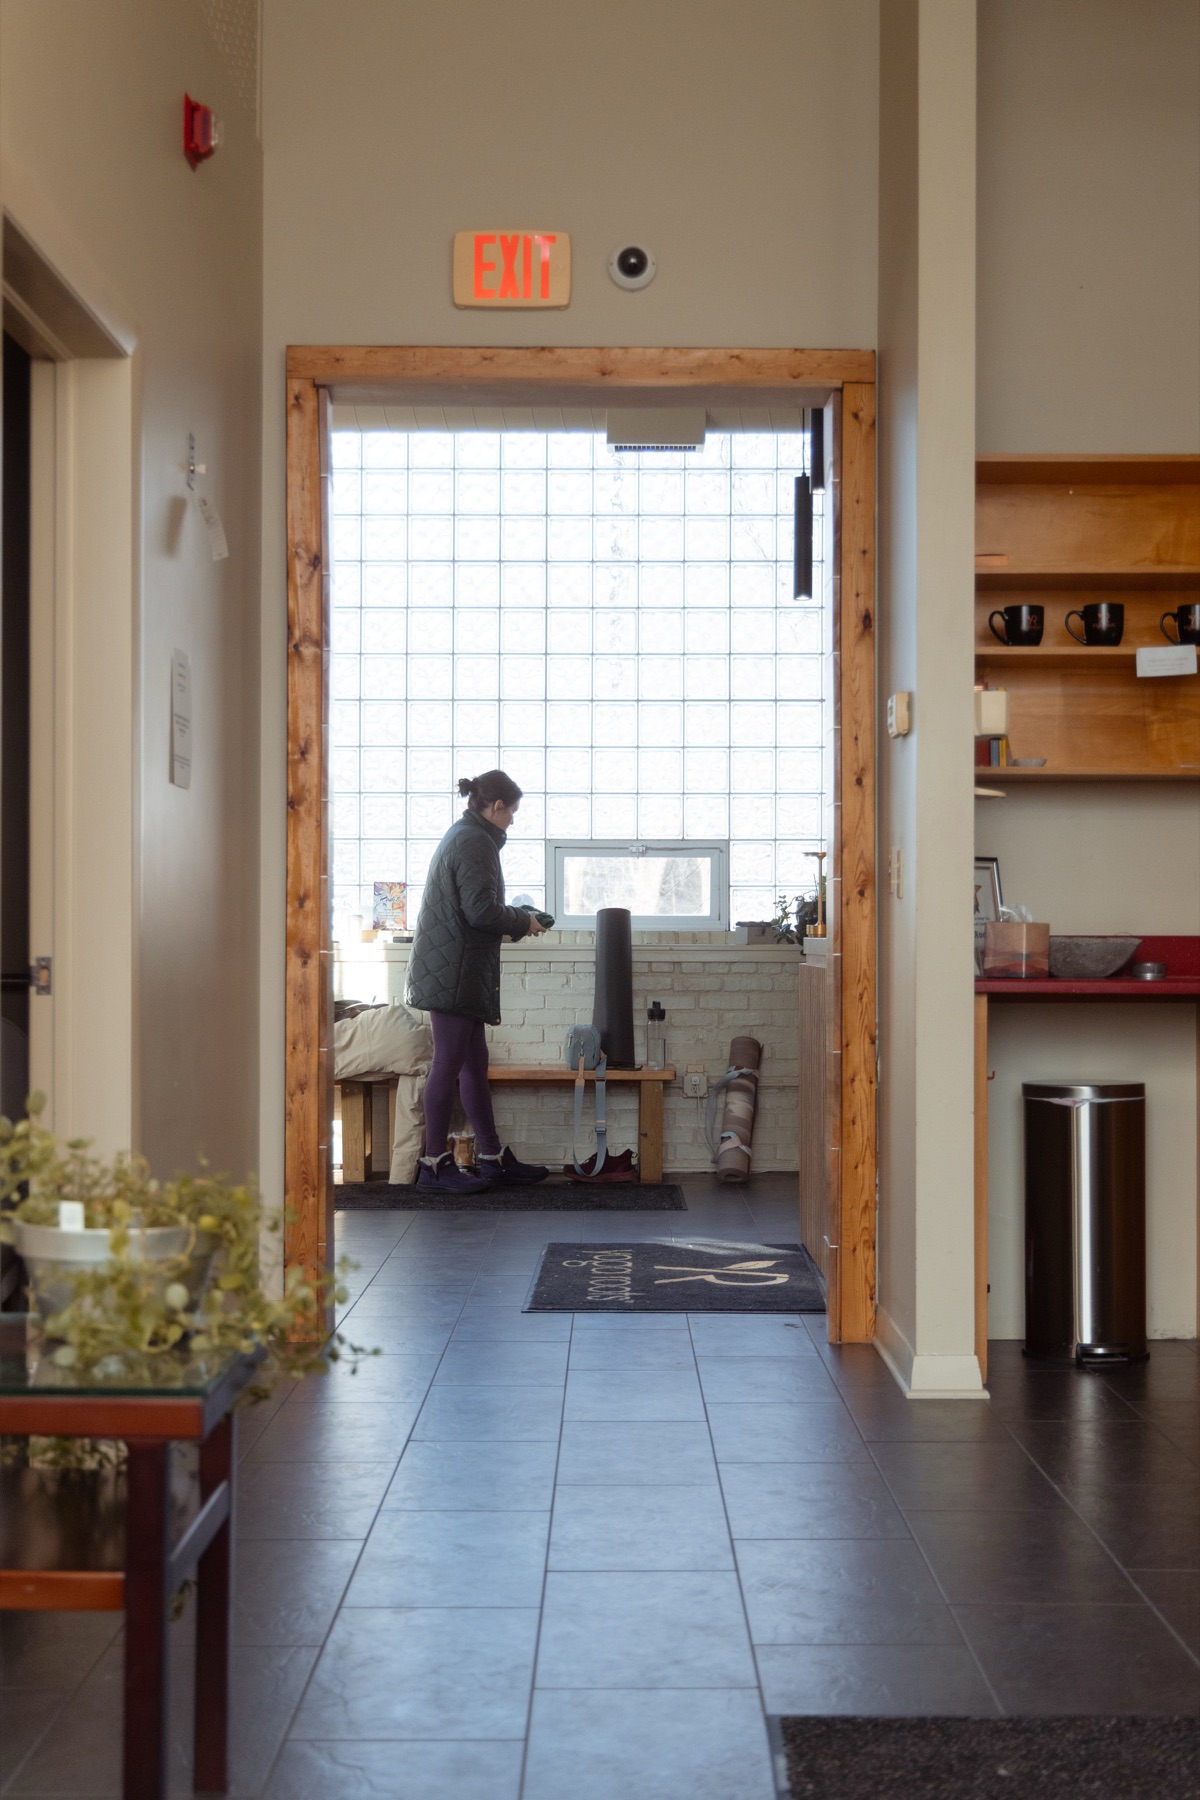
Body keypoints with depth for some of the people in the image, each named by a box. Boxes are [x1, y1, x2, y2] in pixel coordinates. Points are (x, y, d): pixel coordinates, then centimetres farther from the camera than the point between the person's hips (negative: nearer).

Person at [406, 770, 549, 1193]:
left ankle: (494, 1158, 18)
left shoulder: (462, 836, 19)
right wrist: (523, 923, -5)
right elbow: (480, 911, -21)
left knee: (474, 1062, 13)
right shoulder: (476, 843, -14)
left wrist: (516, 917, 15)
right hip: (454, 970, -11)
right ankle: (434, 1164, -1)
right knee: (449, 1063, -6)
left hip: (452, 969, 11)